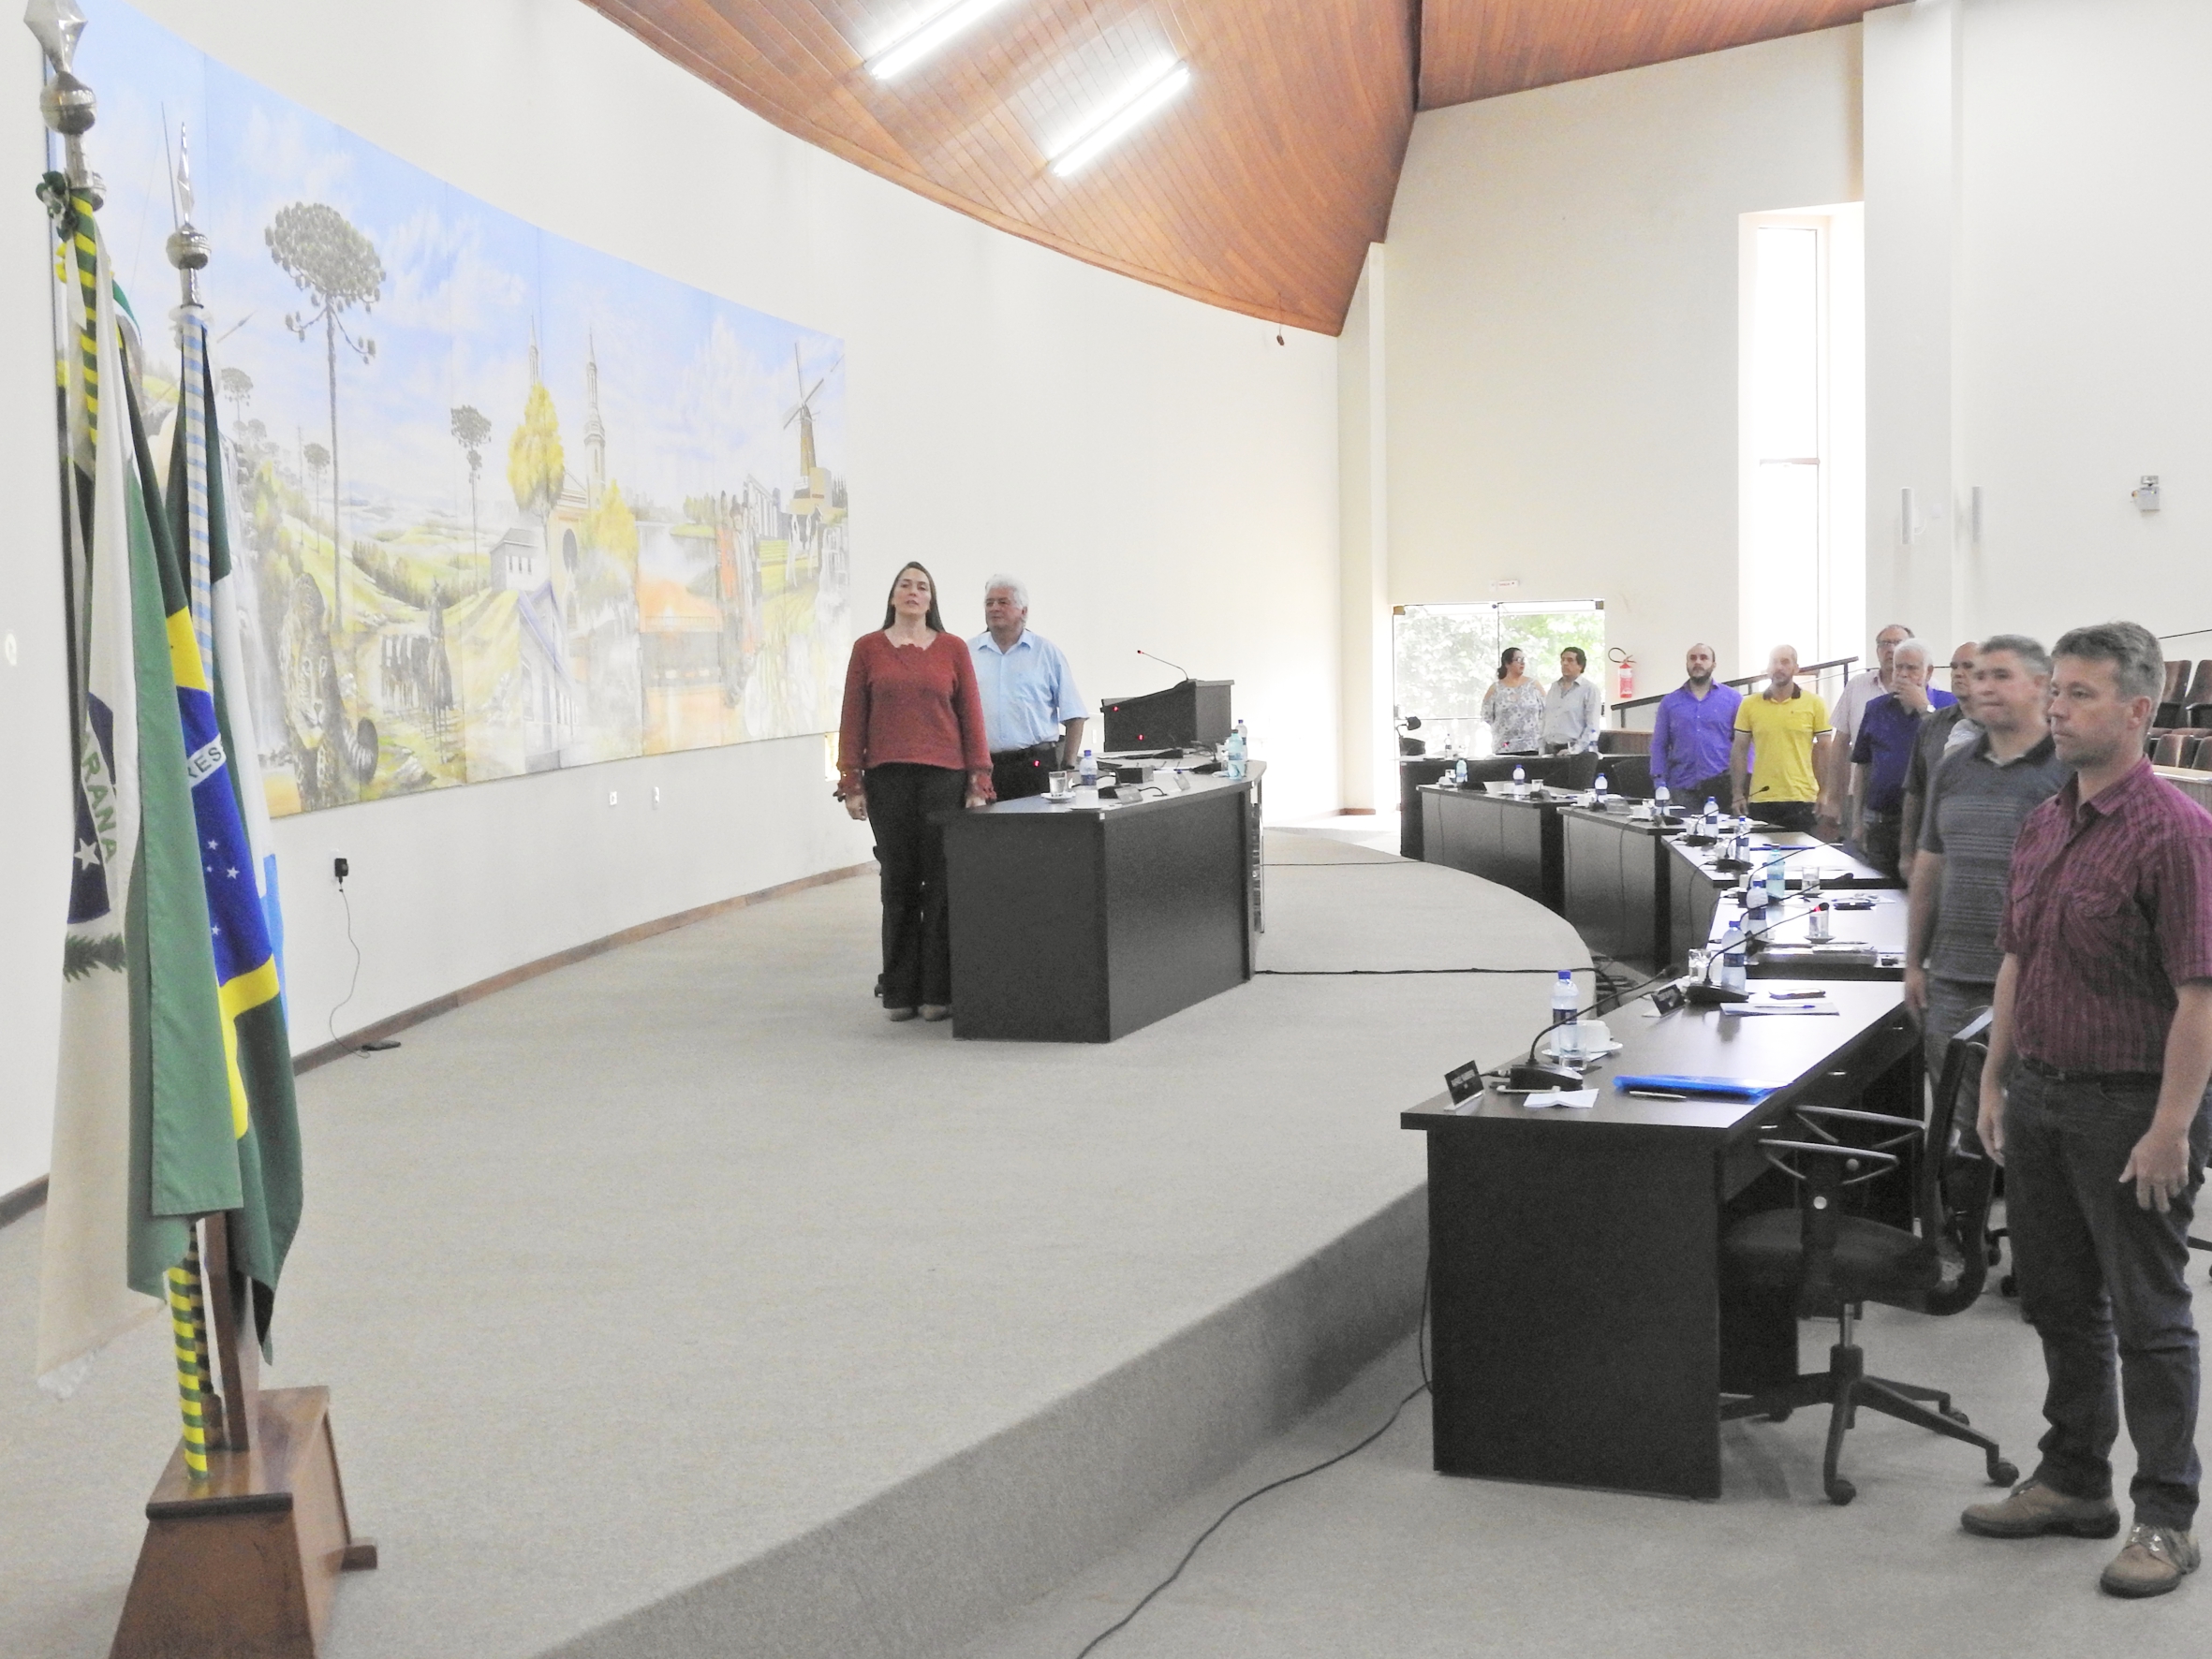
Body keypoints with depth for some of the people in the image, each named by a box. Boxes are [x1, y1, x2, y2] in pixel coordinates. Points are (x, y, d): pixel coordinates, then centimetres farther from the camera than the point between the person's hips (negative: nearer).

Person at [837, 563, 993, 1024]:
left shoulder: (954, 651, 6)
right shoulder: (867, 649, 6)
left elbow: (971, 718, 5)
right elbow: (853, 719, 5)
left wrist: (978, 783, 0)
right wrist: (851, 784, 0)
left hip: (943, 777, 0)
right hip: (887, 779, 0)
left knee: (942, 883, 0)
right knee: (898, 883, 4)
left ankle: (939, 991, 8)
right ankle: (900, 992, 11)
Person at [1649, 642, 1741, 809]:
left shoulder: (1732, 699, 6)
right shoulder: (1670, 702, 11)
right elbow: (1659, 745, 9)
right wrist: (1659, 784, -2)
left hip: (1722, 787, -1)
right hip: (1682, 788, 1)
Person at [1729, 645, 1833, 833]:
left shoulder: (1814, 703, 2)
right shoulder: (1749, 705, 5)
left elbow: (1824, 750, 4)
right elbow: (1739, 750, 7)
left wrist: (1824, 793, -2)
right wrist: (1737, 794, 1)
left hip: (1802, 800, -1)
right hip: (1760, 801, 1)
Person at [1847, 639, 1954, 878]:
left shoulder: (1948, 705, 0)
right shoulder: (1876, 708, 11)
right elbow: (1862, 766, 13)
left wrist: (1923, 707, -14)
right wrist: (1859, 821, 11)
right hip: (1882, 821, 3)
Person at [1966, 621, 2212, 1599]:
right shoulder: (2044, 826, 9)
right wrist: (1995, 1080, 14)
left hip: (2130, 1111, -8)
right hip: (2040, 1098, 8)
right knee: (2058, 1303, 16)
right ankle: (2073, 1483, 29)